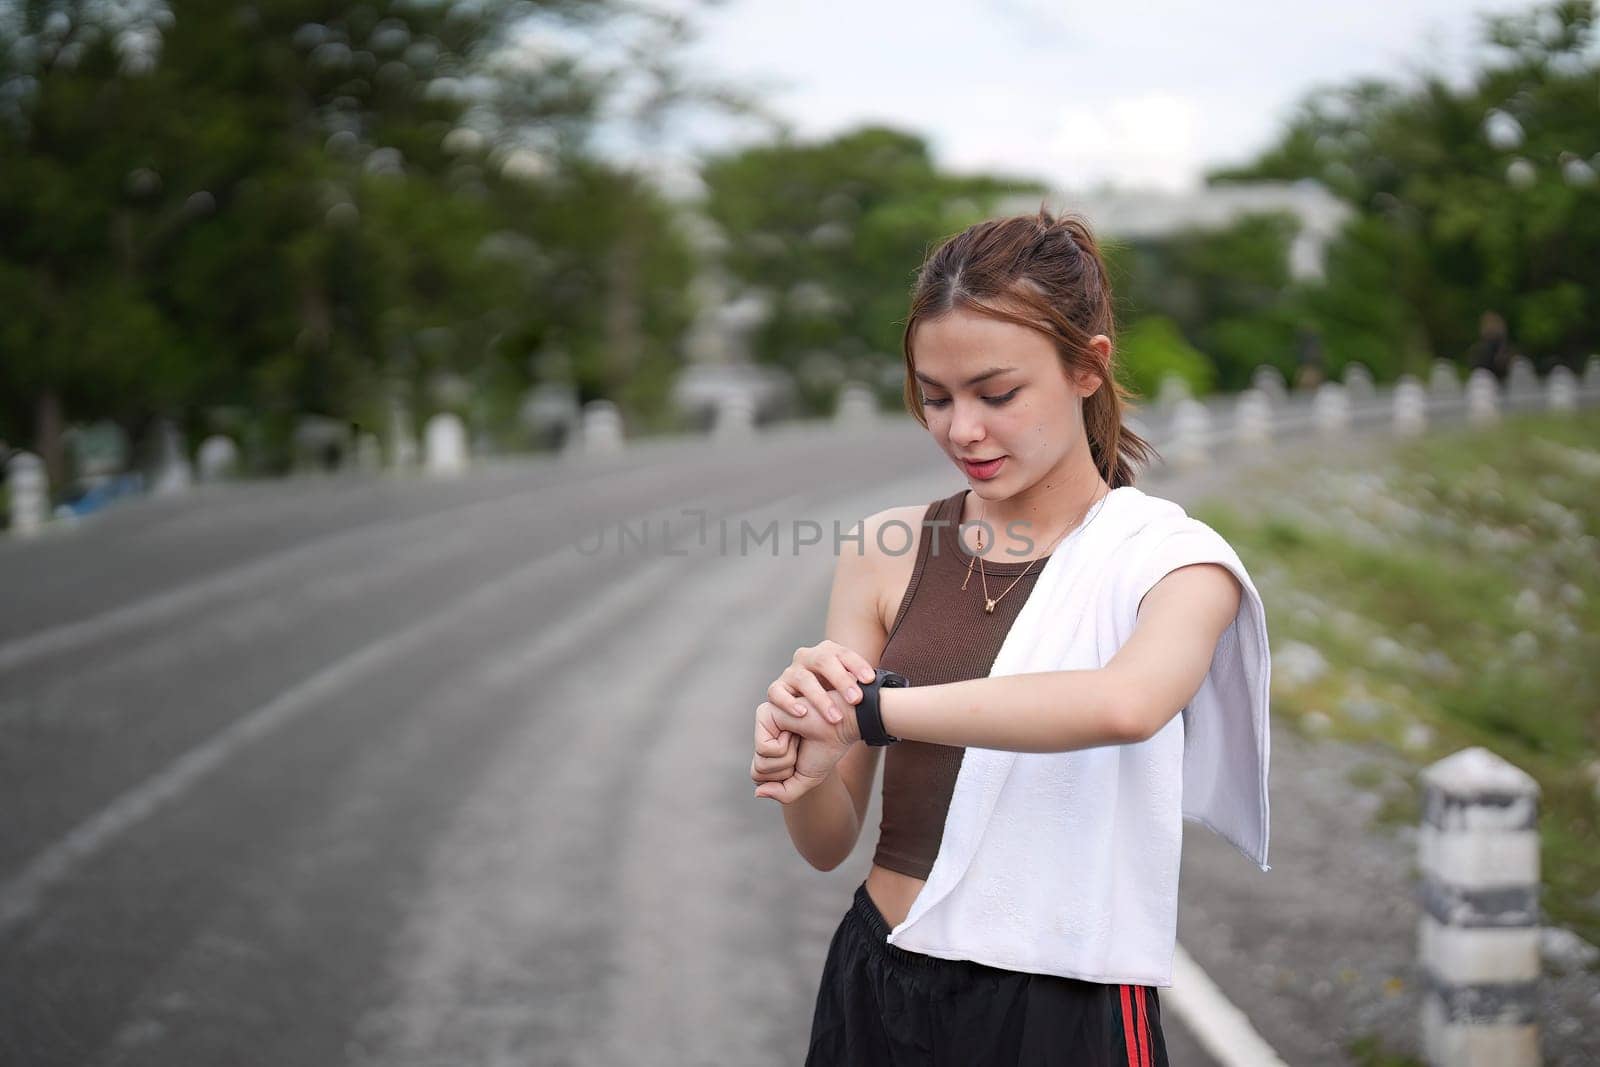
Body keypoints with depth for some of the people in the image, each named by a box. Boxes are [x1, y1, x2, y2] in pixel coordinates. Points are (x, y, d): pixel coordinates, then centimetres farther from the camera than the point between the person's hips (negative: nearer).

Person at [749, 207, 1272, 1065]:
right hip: (877, 992, 3)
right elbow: (828, 844, 1)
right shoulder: (885, 552, 0)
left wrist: (863, 709, -29)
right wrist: (797, 771, -21)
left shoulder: (1168, 558, -9)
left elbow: (1126, 703, -34)